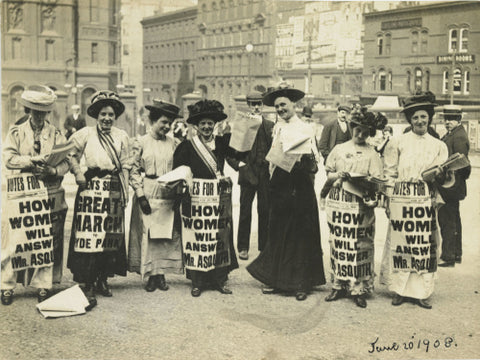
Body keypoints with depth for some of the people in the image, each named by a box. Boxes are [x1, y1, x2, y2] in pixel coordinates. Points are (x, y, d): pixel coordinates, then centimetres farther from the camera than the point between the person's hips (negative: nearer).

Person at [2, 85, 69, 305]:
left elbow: (65, 162, 1)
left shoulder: (56, 135, 10)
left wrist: (52, 171, -20)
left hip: (50, 197, 1)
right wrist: (34, 161, -18)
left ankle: (43, 285, 13)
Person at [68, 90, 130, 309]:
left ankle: (103, 279, 19)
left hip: (114, 190, 4)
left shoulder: (121, 136, 11)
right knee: (89, 234, -9)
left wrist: (125, 191, 9)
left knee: (112, 236, 7)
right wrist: (78, 173, -11)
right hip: (92, 187, -4)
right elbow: (71, 154, 5)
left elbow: (125, 166, 13)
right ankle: (88, 285, -5)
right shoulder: (86, 134, 1)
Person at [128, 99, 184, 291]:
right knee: (147, 232, -1)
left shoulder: (171, 142, 8)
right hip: (147, 193, -3)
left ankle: (161, 273, 11)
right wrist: (141, 196, -10)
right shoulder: (141, 143, -2)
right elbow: (134, 171, -3)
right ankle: (151, 275, 7)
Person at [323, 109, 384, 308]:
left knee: (361, 246, -3)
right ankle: (339, 285, 14)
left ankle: (359, 288, 4)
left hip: (361, 204, -2)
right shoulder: (339, 149, 11)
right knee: (337, 244, 4)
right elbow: (328, 176, 13)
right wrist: (338, 176, -8)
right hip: (338, 202, 2)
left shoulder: (372, 154, 4)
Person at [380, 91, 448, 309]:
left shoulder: (438, 146, 12)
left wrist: (440, 176, -13)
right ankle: (400, 290, 10)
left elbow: (442, 178, 11)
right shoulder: (397, 143, 5)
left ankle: (421, 292, 10)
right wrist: (389, 201, -3)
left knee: (426, 246, 0)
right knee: (400, 244, -2)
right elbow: (389, 175, 5)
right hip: (402, 200, -2)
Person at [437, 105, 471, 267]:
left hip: (450, 185, -11)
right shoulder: (450, 135, 15)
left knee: (447, 221, -7)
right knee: (453, 220, 17)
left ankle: (448, 257, -2)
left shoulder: (459, 137, -15)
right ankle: (456, 254, 28)